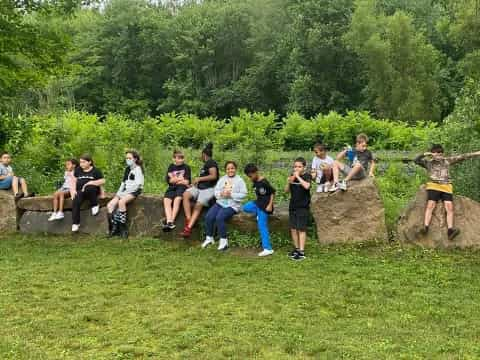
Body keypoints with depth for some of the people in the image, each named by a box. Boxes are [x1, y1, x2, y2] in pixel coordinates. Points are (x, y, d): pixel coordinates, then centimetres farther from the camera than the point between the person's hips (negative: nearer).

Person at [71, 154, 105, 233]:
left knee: (89, 188, -40)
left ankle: (94, 205, -15)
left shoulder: (95, 171, 5)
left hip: (92, 190, -3)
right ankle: (75, 223, -26)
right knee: (75, 202, -29)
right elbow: (74, 181, 15)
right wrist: (73, 190, -3)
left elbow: (102, 181, -5)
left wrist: (90, 183, -15)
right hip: (80, 191, 3)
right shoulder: (78, 170, 18)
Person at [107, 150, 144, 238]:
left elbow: (137, 185, -11)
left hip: (134, 191, -8)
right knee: (110, 205, -14)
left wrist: (125, 192, -15)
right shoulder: (127, 169, 22)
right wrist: (119, 192, 4)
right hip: (125, 191, 8)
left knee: (121, 202, -35)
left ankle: (123, 228, -31)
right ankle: (114, 228, -17)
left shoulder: (138, 169, -2)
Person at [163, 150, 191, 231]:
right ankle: (169, 221, -40)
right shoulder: (171, 167, 16)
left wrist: (175, 179, -1)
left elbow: (187, 181, 2)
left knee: (177, 199, -32)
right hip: (172, 188, 3)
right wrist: (180, 179, -1)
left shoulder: (186, 167, 10)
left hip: (182, 187, -2)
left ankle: (171, 221, -38)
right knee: (166, 200, -27)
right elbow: (168, 180, 7)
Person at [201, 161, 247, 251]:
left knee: (219, 218, -28)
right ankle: (209, 238, 2)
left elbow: (243, 194, -8)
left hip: (232, 205, -5)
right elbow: (216, 191, 10)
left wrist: (231, 194, -17)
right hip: (220, 203, 5)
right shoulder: (222, 179, 15)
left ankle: (223, 240, -14)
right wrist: (221, 194, -12)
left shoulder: (239, 180, 0)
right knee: (208, 217, -16)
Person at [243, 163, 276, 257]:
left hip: (264, 206, -9)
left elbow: (273, 192, -17)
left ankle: (268, 249, 0)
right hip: (257, 203, 9)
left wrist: (270, 205, -18)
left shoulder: (264, 182, -20)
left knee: (262, 226, -6)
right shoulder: (255, 182, 5)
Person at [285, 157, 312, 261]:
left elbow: (307, 186, -28)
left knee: (301, 229, -6)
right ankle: (296, 248, 24)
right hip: (292, 206, 6)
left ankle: (301, 252, -3)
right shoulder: (292, 175, 8)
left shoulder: (307, 176, -7)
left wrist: (298, 177, -21)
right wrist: (288, 182, -10)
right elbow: (286, 191, 8)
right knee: (293, 229, 10)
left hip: (303, 207, -6)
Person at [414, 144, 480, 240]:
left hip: (446, 187, 2)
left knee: (449, 208, -16)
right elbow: (416, 160, 4)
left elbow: (462, 157, 17)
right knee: (430, 205, -21)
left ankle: (450, 231, -27)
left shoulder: (447, 160, 20)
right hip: (434, 186, -2)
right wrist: (425, 154, -8)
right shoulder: (428, 162, 15)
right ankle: (425, 228, -32)